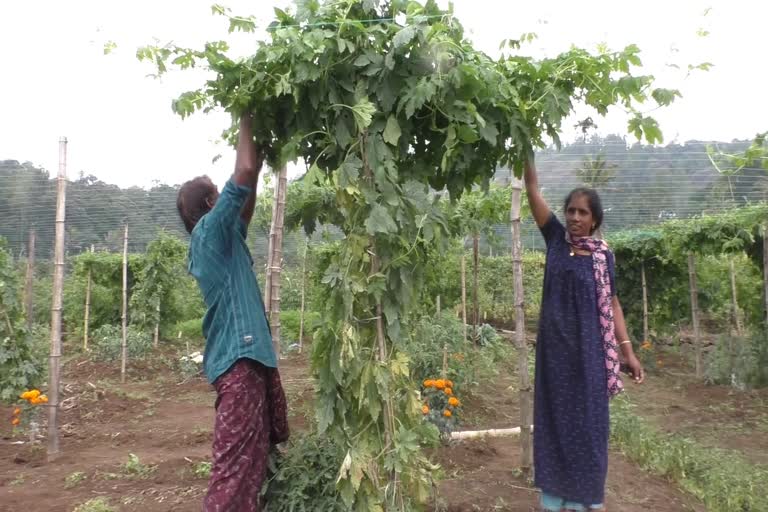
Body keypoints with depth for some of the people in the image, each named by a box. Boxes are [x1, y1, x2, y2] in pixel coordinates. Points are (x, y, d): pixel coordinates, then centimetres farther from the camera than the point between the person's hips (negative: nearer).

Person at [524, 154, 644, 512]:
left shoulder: (603, 255, -1)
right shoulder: (556, 238, 1)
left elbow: (611, 303, 3)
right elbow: (532, 189, -2)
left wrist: (627, 350, -2)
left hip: (588, 347, -1)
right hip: (554, 344, 1)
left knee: (587, 417, 7)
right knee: (555, 415, 8)